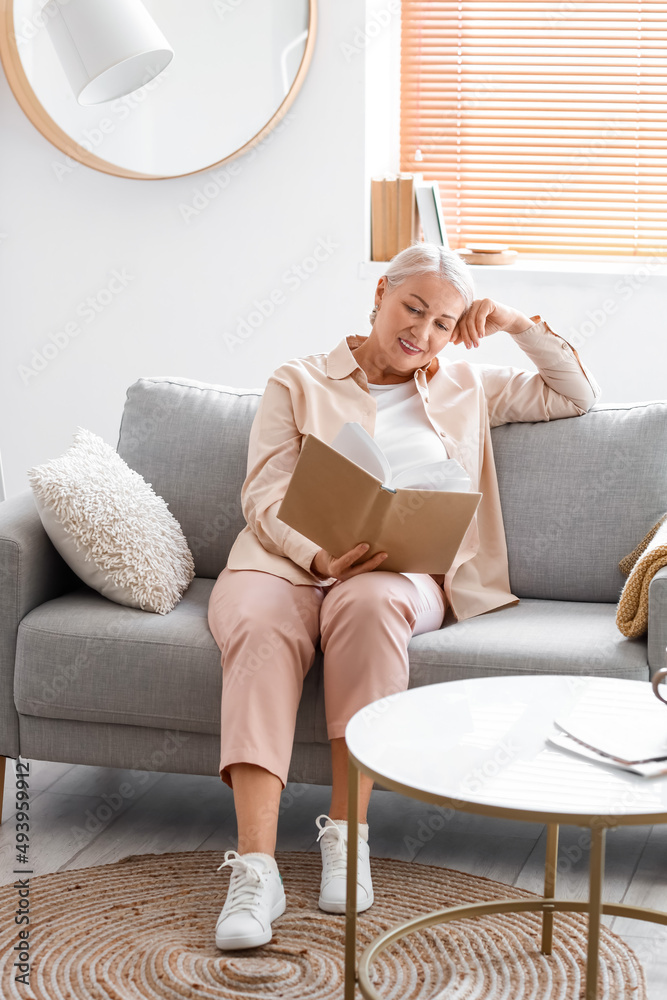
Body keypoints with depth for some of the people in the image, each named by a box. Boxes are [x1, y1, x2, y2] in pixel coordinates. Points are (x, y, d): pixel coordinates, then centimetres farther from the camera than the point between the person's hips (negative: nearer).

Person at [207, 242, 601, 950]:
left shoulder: (465, 388, 25)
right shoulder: (298, 383, 16)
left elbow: (577, 394, 28)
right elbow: (264, 497, 3)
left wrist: (520, 325, 14)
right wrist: (321, 556, -18)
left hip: (403, 570, 1)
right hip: (288, 558, 0)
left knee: (367, 602, -38)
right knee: (258, 626, -37)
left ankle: (347, 833, -32)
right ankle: (255, 868, -44)